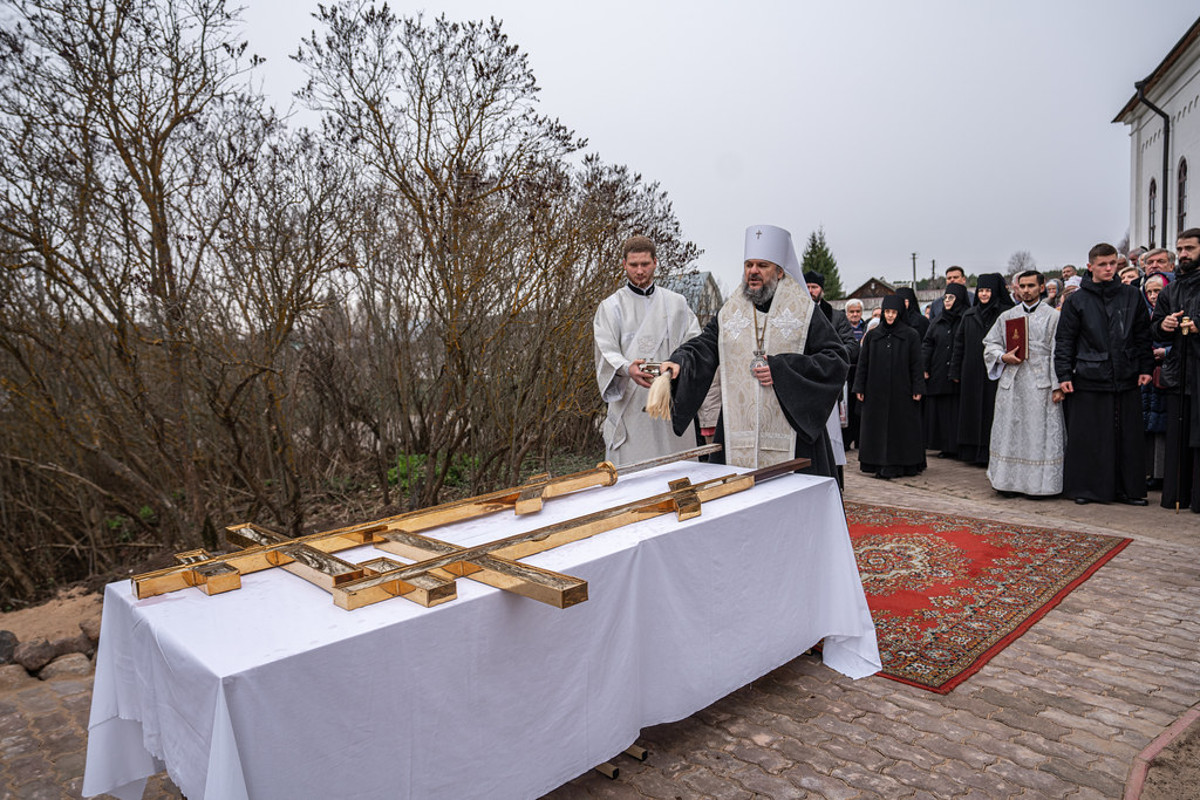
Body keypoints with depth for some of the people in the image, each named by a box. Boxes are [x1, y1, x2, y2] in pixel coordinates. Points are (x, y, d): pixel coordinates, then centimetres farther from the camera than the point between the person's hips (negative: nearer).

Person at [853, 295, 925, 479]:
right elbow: (863, 363, 8)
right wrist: (859, 388, 3)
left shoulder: (910, 335, 1)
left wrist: (917, 388, -7)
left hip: (901, 390, -2)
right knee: (877, 427, 4)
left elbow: (916, 364, -1)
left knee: (901, 426, 0)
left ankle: (899, 464, 6)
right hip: (876, 391, 2)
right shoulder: (872, 335, 7)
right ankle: (879, 464, 10)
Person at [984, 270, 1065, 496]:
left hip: (1041, 383, -3)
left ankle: (1040, 483, 8)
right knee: (1009, 431, 5)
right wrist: (1003, 357, -7)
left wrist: (1058, 385, -8)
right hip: (1011, 383, 3)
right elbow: (990, 344, 15)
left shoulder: (1053, 316, 3)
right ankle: (1008, 480, 14)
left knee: (1040, 432, -1)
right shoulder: (1006, 317, 12)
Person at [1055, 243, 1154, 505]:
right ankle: (1085, 488, 13)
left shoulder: (1132, 296, 9)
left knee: (1128, 436, 7)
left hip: (1127, 379, 3)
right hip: (1089, 380, -2)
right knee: (1086, 437, 2)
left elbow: (1143, 335, 12)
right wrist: (1064, 374, -5)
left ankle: (1129, 488, 18)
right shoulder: (1076, 301, 1)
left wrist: (1146, 368, 6)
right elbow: (1064, 341, 1)